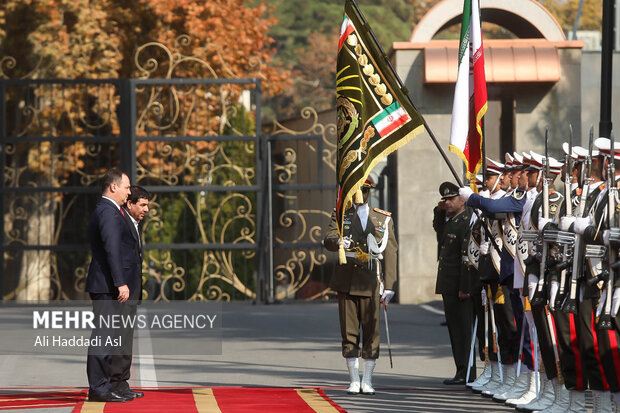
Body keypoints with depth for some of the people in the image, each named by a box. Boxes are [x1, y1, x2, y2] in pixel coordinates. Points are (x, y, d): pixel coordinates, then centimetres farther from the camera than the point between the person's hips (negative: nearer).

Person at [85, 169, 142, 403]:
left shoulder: (107, 211, 20)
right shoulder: (108, 212, -14)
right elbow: (112, 250, -22)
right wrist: (121, 283, -25)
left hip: (113, 286, 11)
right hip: (108, 286, -11)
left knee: (111, 337, 15)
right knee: (104, 335, -10)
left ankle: (112, 384, 22)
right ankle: (98, 388, -11)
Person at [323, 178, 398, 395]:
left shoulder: (384, 219, 9)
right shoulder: (340, 215, 10)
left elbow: (390, 254, 6)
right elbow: (328, 240, -6)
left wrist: (389, 286, -1)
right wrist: (338, 241, -31)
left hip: (371, 283, 0)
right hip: (346, 281, 0)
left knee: (371, 331, -2)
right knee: (349, 332, 1)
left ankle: (367, 381, 6)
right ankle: (354, 381, 9)